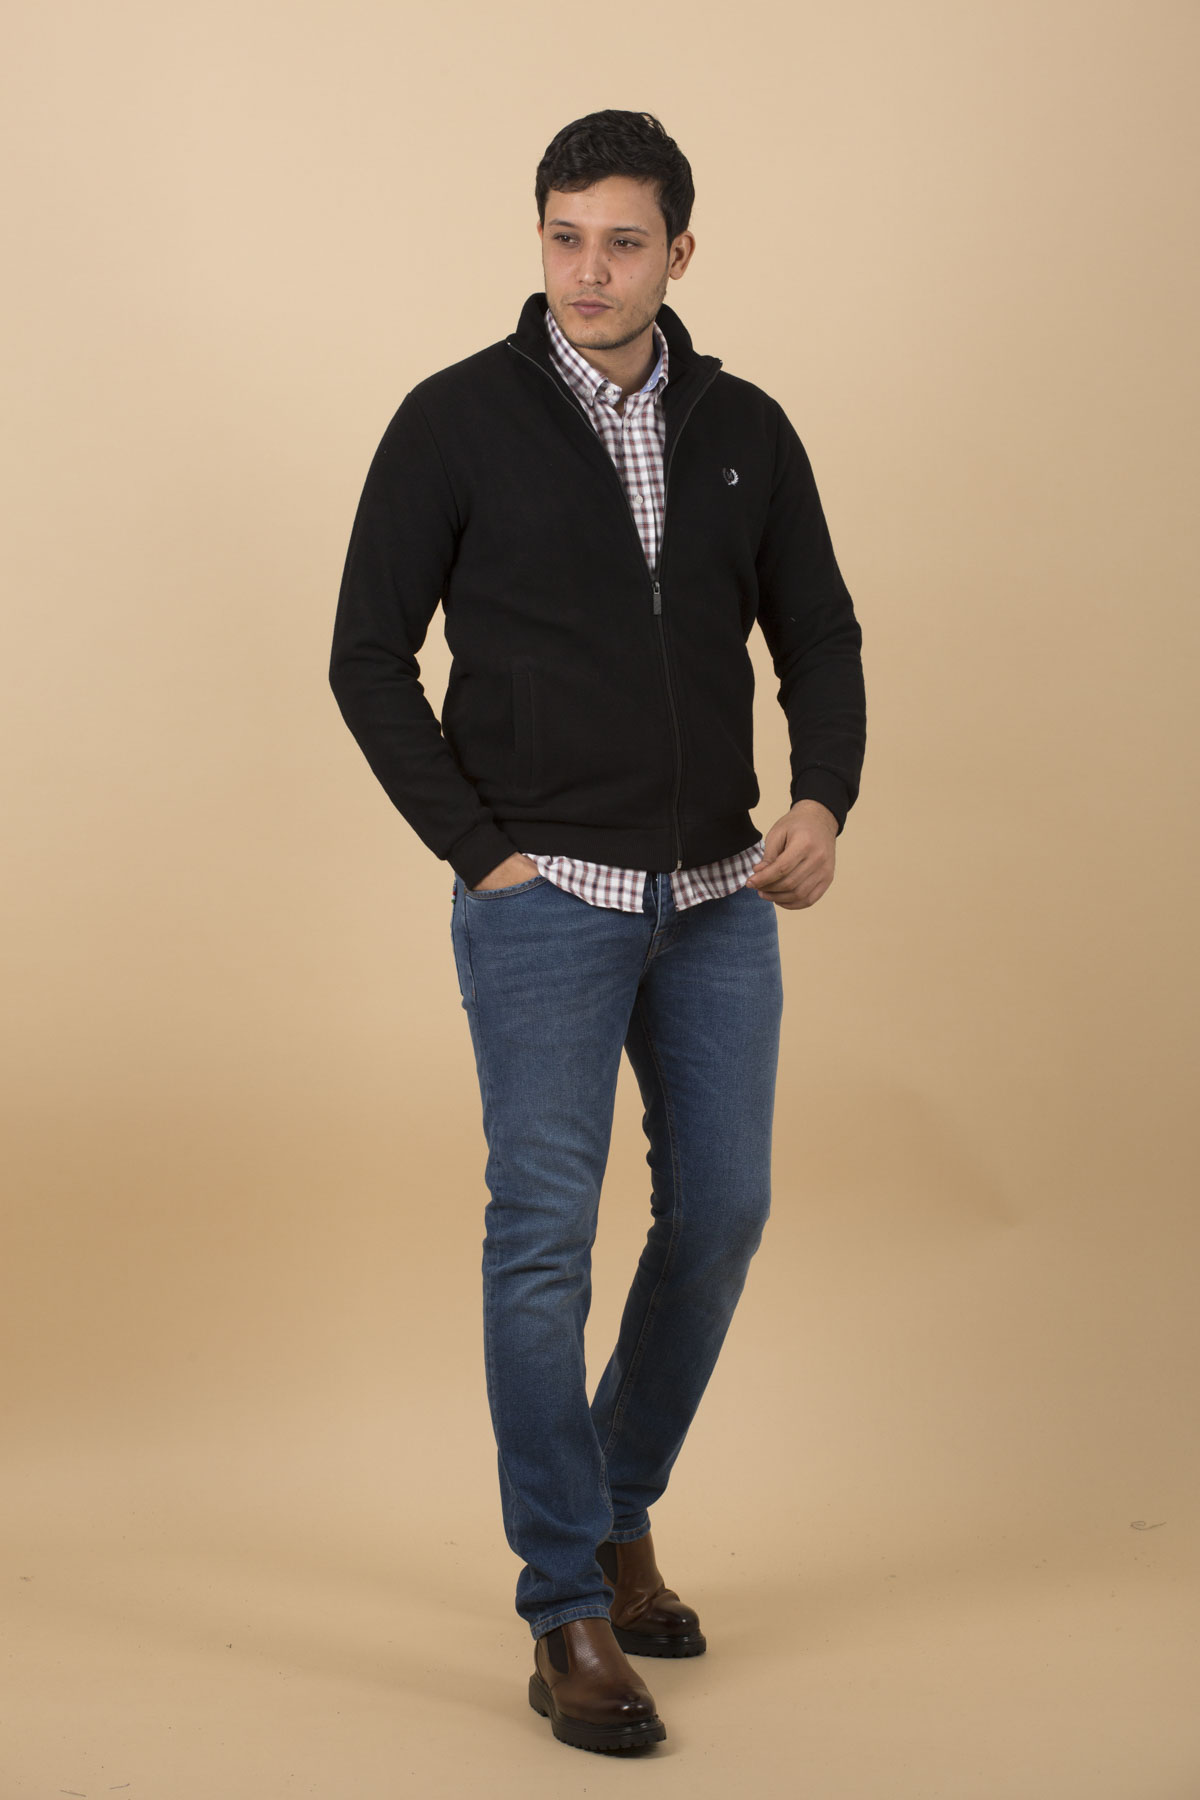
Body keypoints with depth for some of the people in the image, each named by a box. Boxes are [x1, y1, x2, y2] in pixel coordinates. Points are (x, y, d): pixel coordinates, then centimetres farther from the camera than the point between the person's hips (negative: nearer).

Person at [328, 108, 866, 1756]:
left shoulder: (745, 431, 5)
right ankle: (572, 1617, -1)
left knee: (721, 1213, 7)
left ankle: (618, 1510, 30)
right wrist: (479, 850, -10)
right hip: (544, 898, -4)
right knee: (546, 1233, -8)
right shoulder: (458, 422, -6)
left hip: (717, 897, 5)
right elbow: (369, 657, -5)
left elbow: (817, 637, 9)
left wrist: (823, 803, -9)